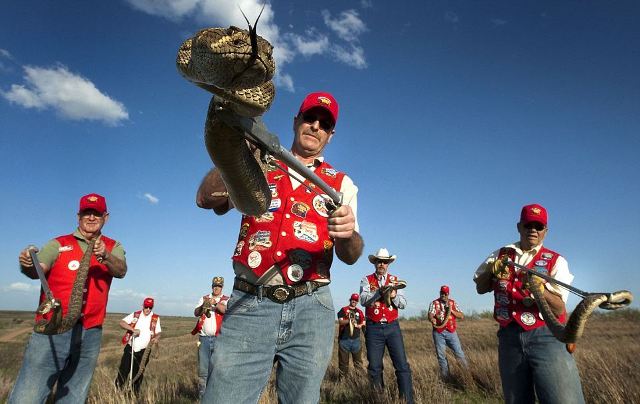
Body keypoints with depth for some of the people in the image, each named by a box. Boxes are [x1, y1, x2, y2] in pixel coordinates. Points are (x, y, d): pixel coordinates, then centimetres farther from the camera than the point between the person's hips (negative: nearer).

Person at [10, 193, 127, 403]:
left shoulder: (113, 247, 10)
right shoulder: (58, 244, 6)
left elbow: (121, 271, -10)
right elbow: (37, 270, -11)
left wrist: (105, 256, -30)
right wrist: (27, 265, -34)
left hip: (90, 335, 2)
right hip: (53, 330, -2)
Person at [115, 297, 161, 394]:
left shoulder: (155, 318, 2)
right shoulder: (135, 315, 2)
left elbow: (158, 332, 4)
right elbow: (122, 323, -6)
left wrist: (156, 338, -19)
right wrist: (133, 329, -20)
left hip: (143, 351, 0)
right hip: (130, 348, 0)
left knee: (138, 374, 9)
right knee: (123, 370, 0)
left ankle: (135, 393, 24)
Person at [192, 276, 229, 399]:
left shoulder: (226, 300, 5)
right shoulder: (204, 298, 14)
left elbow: (227, 310, -15)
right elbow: (196, 313, 3)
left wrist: (216, 303, -31)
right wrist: (203, 305, -17)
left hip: (218, 339, -2)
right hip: (204, 338, 2)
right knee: (202, 369, 3)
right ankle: (202, 395, 12)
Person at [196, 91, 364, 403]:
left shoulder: (340, 184, 12)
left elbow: (350, 256, 1)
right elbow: (207, 199, -3)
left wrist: (348, 234, -23)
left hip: (310, 309, 1)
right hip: (250, 305, 0)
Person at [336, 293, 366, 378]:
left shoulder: (359, 312, 14)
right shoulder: (343, 310, 2)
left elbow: (363, 323, 17)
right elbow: (340, 321, -9)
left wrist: (360, 325, -5)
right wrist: (349, 321, -26)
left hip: (356, 339, 3)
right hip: (344, 339, -3)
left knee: (358, 360, 5)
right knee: (343, 360, 3)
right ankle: (343, 377, 12)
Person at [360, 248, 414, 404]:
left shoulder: (395, 280, 9)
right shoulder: (367, 280, 3)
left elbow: (403, 304, 4)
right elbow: (363, 300, -13)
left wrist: (394, 296, -17)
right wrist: (380, 291, -25)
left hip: (392, 327, 1)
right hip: (373, 328, -1)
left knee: (402, 366, -4)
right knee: (374, 368, 7)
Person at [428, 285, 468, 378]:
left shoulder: (453, 303, 10)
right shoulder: (434, 303, 2)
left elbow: (461, 316, 4)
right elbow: (430, 315, -14)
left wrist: (451, 310, -10)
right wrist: (432, 319, -37)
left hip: (451, 332, 1)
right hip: (438, 333, -1)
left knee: (459, 353, -3)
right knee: (441, 356, 4)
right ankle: (445, 377, 14)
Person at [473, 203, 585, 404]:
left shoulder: (556, 261, 0)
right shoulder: (500, 256, 10)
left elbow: (559, 310, -9)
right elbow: (480, 288, 12)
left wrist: (539, 290, -29)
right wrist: (490, 270, -8)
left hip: (546, 337, -3)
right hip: (509, 339, 3)